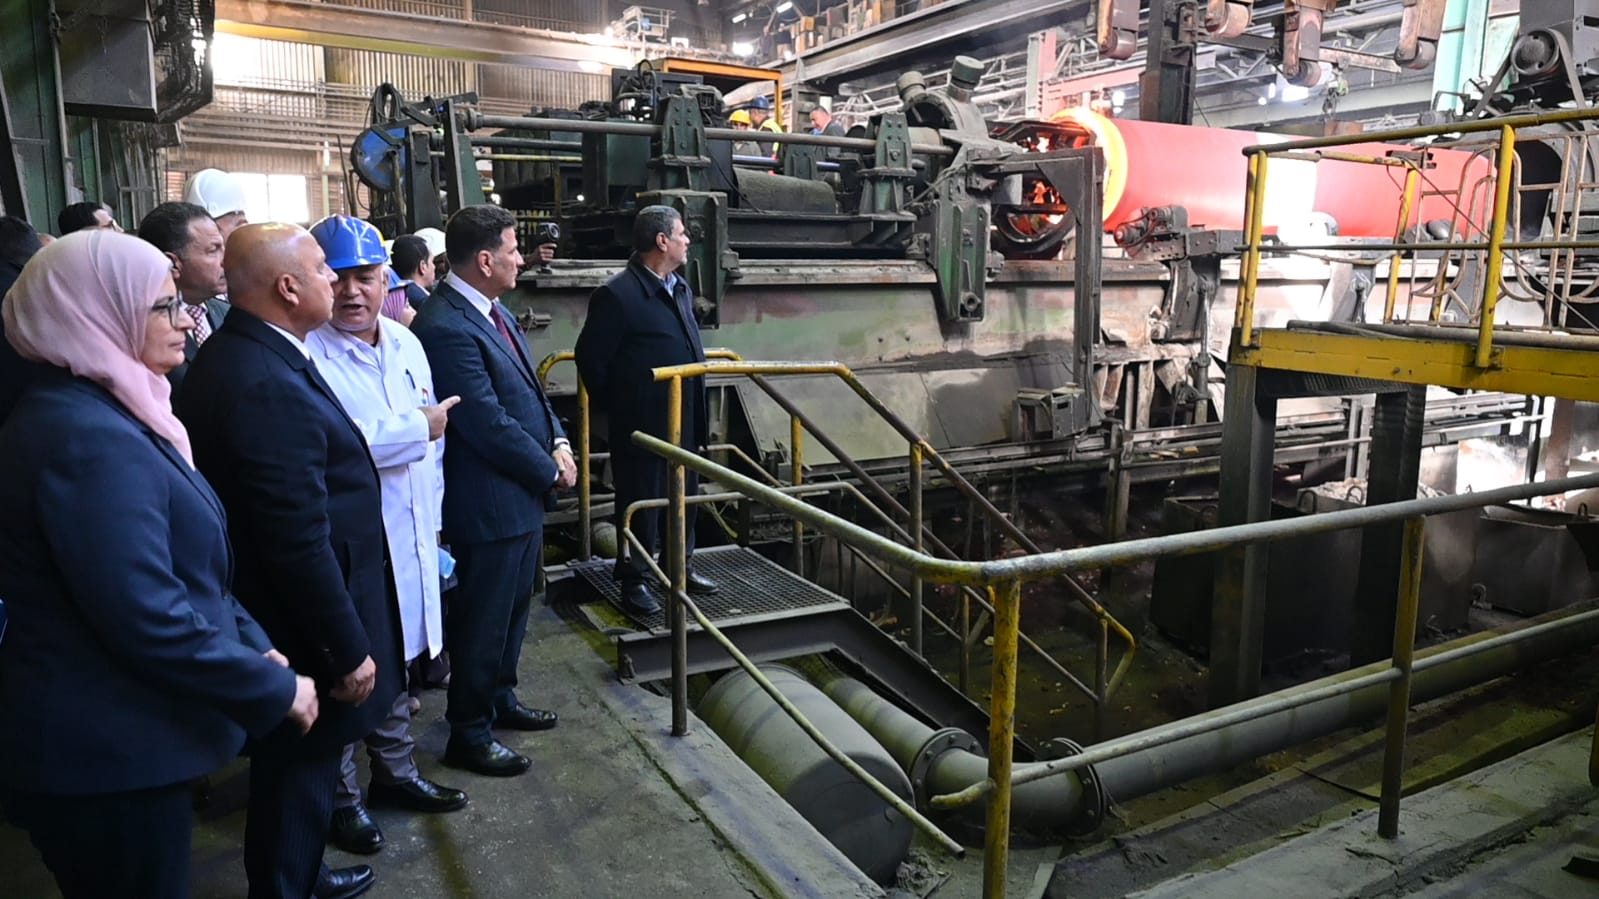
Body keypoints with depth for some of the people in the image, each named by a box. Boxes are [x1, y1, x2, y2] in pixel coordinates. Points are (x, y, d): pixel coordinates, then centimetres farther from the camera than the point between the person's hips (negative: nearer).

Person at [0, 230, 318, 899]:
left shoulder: (99, 413, 9)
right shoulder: (90, 439, -25)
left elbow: (178, 572, 13)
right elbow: (149, 619, -29)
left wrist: (253, 643, 4)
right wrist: (276, 690, -19)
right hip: (107, 756, -10)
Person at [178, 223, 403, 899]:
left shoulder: (229, 355, 4)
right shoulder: (269, 388, -29)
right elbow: (301, 542, -28)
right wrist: (349, 650, -20)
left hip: (263, 607, 10)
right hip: (301, 631, -10)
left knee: (299, 767, 26)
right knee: (300, 772, 10)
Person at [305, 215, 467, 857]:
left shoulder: (406, 344, 6)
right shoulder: (308, 353, -17)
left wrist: (433, 520, 15)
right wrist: (417, 427, -18)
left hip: (407, 540, 7)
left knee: (398, 661, 20)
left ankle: (395, 771, 39)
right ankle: (341, 797, 27)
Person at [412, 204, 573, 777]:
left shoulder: (490, 310, 7)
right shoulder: (446, 328, -23)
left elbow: (529, 388, 15)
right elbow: (490, 426, -24)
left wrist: (557, 441, 0)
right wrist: (550, 470, -12)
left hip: (524, 493, 10)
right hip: (490, 502, -10)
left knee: (512, 606, 23)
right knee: (483, 618, 5)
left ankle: (500, 698, 42)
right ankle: (469, 734, 22)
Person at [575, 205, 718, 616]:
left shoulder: (679, 286, 9)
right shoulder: (617, 294, -17)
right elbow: (591, 359, -12)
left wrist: (695, 405, 16)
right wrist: (617, 408, -4)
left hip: (683, 422, 8)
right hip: (642, 423, -8)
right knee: (640, 502, 5)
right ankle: (633, 579, 19)